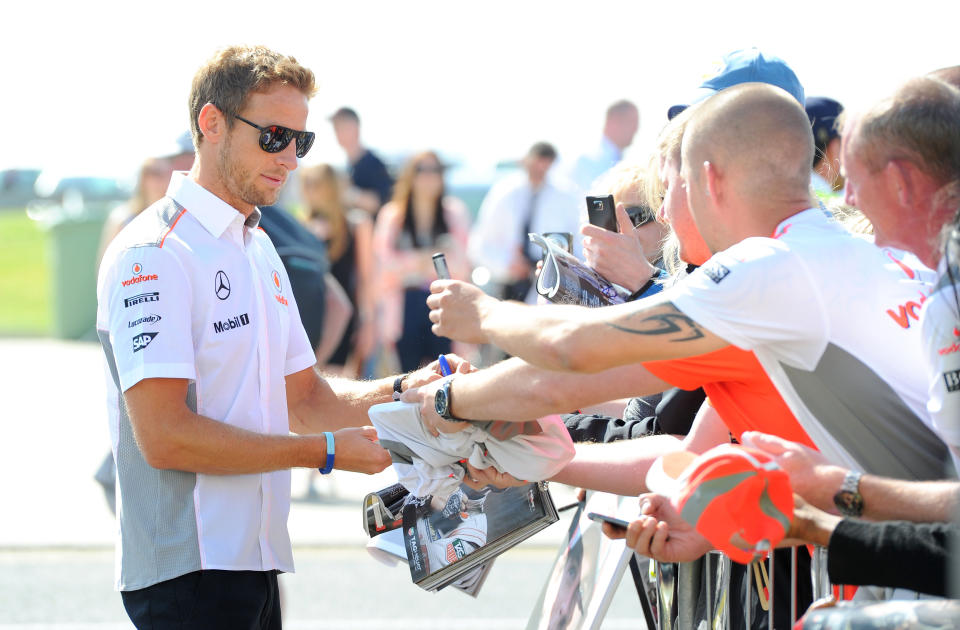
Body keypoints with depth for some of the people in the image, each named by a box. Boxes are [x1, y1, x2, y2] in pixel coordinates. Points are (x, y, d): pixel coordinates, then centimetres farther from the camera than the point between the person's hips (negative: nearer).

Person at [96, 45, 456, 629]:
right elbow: (164, 435, -20)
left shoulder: (258, 249, 18)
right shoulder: (153, 254, -13)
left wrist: (399, 392, 0)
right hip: (190, 573, -9)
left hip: (255, 556, 9)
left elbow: (303, 398, 19)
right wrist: (327, 452, -17)